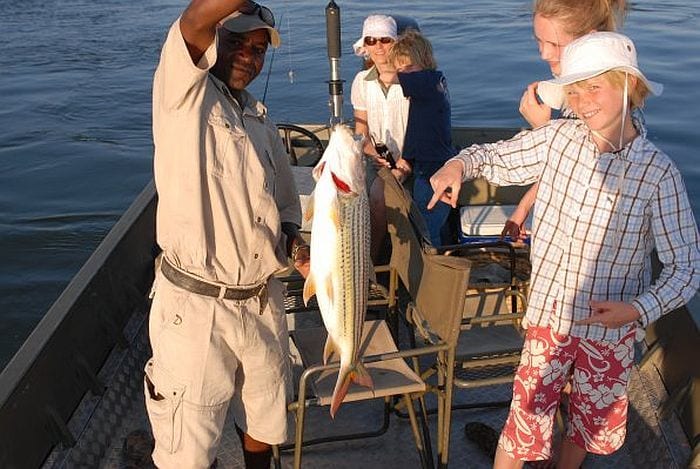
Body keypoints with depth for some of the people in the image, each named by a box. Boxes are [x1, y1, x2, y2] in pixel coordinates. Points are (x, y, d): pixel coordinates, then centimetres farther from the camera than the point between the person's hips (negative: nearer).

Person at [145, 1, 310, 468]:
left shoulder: (262, 122, 12)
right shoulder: (185, 93, -7)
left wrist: (293, 243, -3)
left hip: (262, 299, 6)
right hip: (195, 306, -6)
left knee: (264, 419, 24)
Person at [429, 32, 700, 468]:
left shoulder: (659, 172, -16)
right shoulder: (559, 137, -9)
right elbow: (498, 157, 4)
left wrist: (639, 309, -28)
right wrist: (460, 163, -17)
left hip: (611, 326, 0)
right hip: (549, 312, 0)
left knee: (592, 418, 22)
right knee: (528, 416, 6)